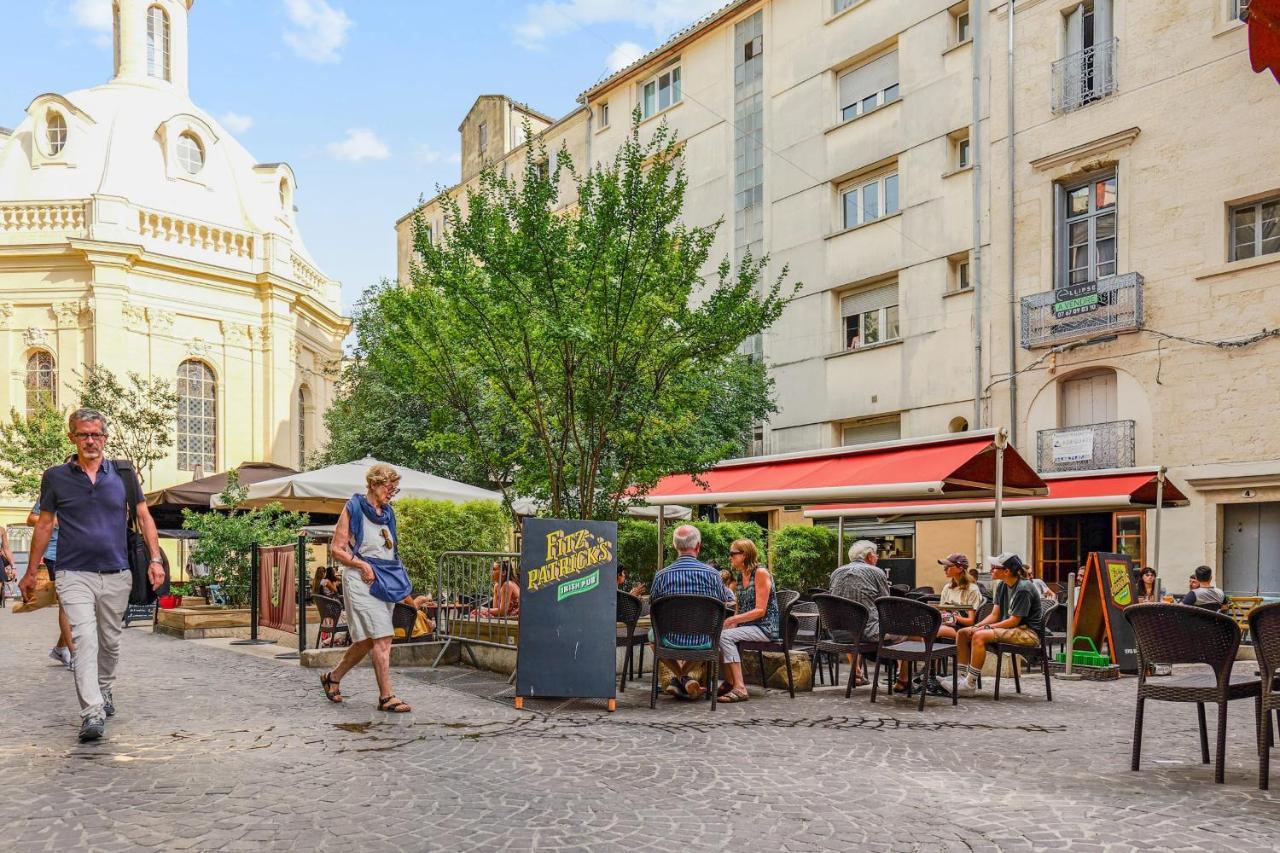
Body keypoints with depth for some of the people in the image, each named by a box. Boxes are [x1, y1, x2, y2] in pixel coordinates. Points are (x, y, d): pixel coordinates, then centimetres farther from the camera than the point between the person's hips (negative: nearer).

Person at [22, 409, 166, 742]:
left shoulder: (124, 474, 4)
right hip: (75, 574, -2)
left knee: (110, 641, 14)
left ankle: (105, 691, 38)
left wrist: (155, 559, -3)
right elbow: (44, 526, 10)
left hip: (117, 575, 2)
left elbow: (144, 517, 7)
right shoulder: (55, 477, 2)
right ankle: (92, 714, -18)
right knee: (85, 639, -15)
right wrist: (31, 572, 12)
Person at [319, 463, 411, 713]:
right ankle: (387, 697, -8)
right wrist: (363, 565, -17)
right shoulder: (353, 508, -5)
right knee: (382, 638, -12)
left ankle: (333, 677, 31)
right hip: (362, 581, -7)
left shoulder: (388, 512, 15)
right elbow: (337, 549, -7)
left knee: (367, 640, 12)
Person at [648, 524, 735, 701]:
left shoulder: (661, 576, -10)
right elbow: (725, 604, 6)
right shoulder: (712, 574, -10)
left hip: (671, 641, 0)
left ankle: (679, 677, 22)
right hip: (703, 642, 1)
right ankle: (683, 675, 28)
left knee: (652, 634, 33)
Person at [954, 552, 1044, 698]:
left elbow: (1014, 620, -20)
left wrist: (987, 627, -17)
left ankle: (970, 685, -24)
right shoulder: (1001, 586, 9)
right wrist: (976, 626, -8)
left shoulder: (1024, 589, -18)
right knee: (962, 633, -1)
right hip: (1010, 628, 10)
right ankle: (962, 678, -3)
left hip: (1029, 632, -10)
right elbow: (994, 615, 9)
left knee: (979, 636, -30)